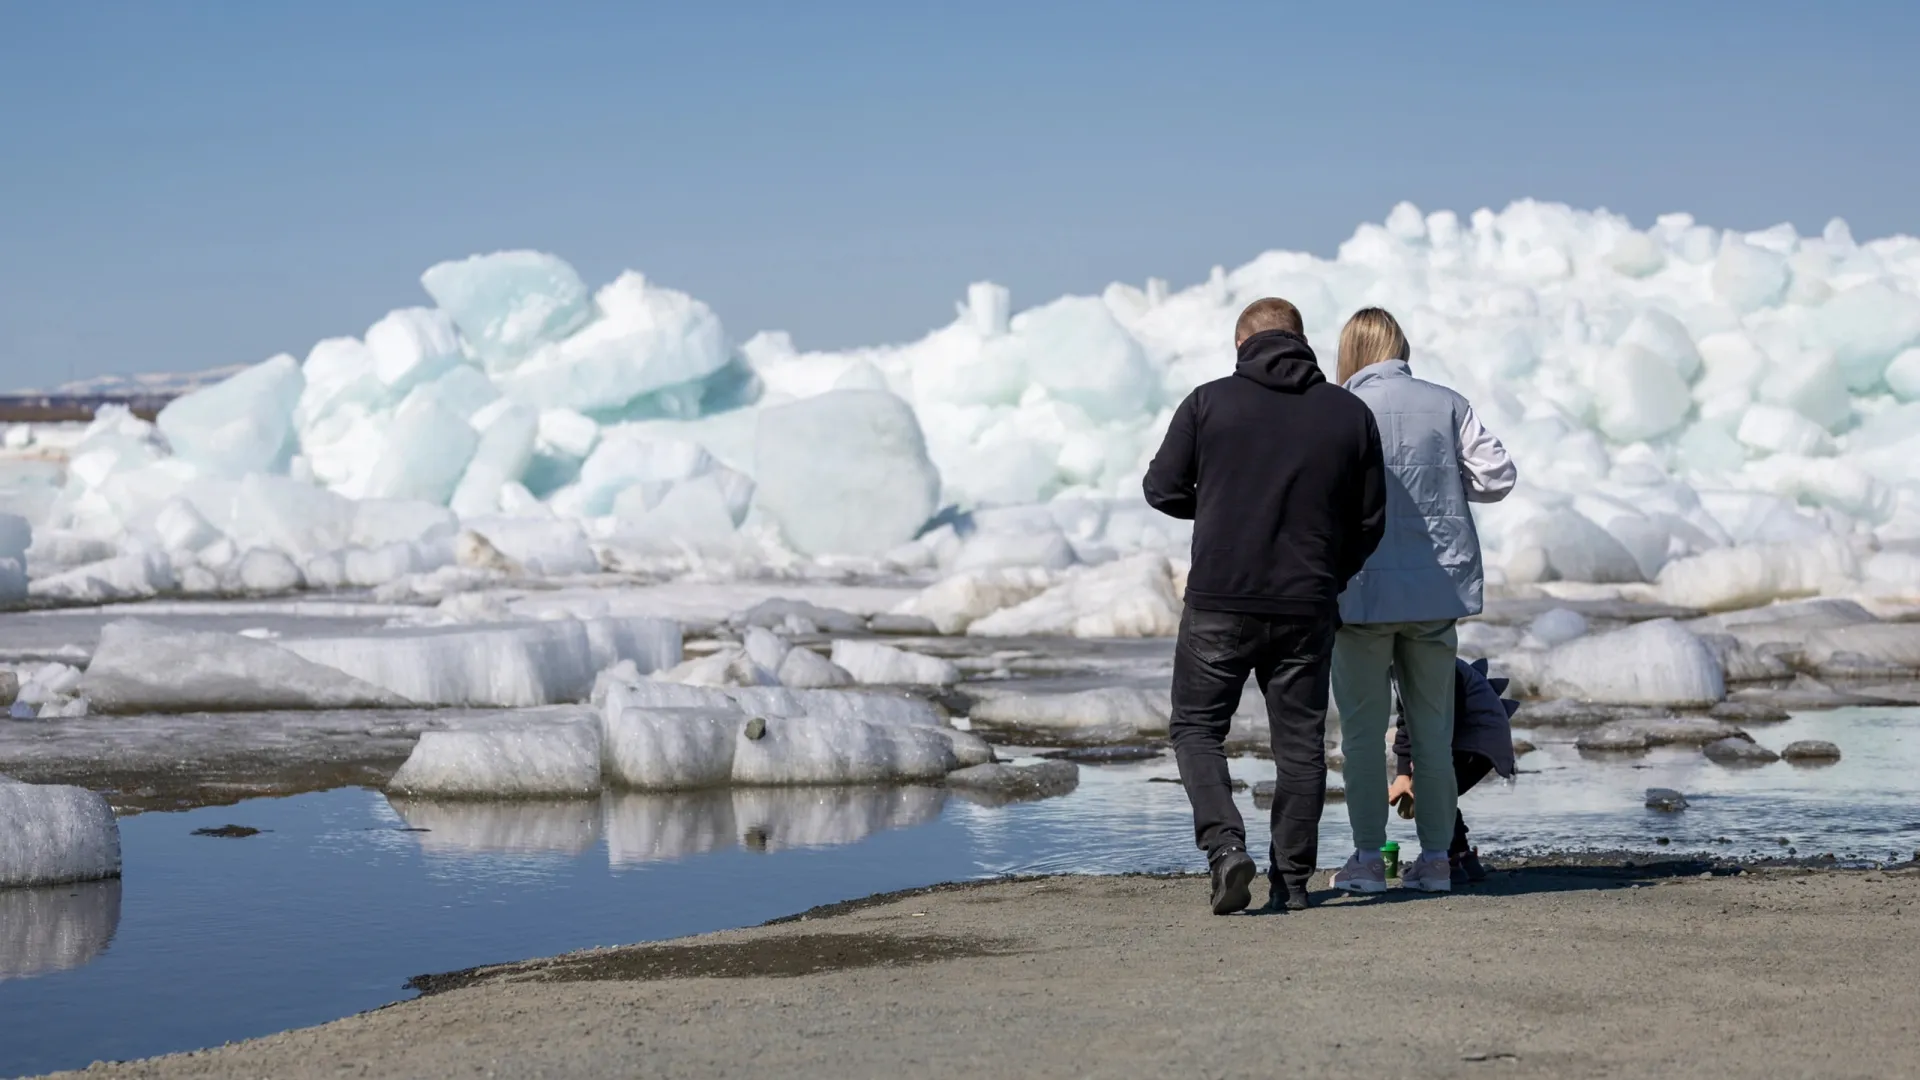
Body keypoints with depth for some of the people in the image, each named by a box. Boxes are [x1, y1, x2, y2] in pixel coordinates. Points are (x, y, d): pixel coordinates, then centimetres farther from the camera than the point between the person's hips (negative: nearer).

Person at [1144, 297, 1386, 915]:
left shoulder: (1210, 403, -3)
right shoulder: (1351, 414, 4)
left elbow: (1162, 489, 0)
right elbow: (1371, 520, 8)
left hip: (1219, 602, -2)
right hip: (1308, 608, 2)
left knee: (1197, 728, 9)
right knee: (1300, 741, 10)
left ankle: (1225, 845, -11)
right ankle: (1292, 880, 11)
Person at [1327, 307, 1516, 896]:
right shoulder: (1448, 404, 2)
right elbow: (1498, 477, 0)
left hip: (1364, 588, -3)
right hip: (1438, 586, 3)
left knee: (1363, 727, 6)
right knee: (1433, 727, 11)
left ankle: (1368, 858, 5)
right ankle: (1435, 857, 12)